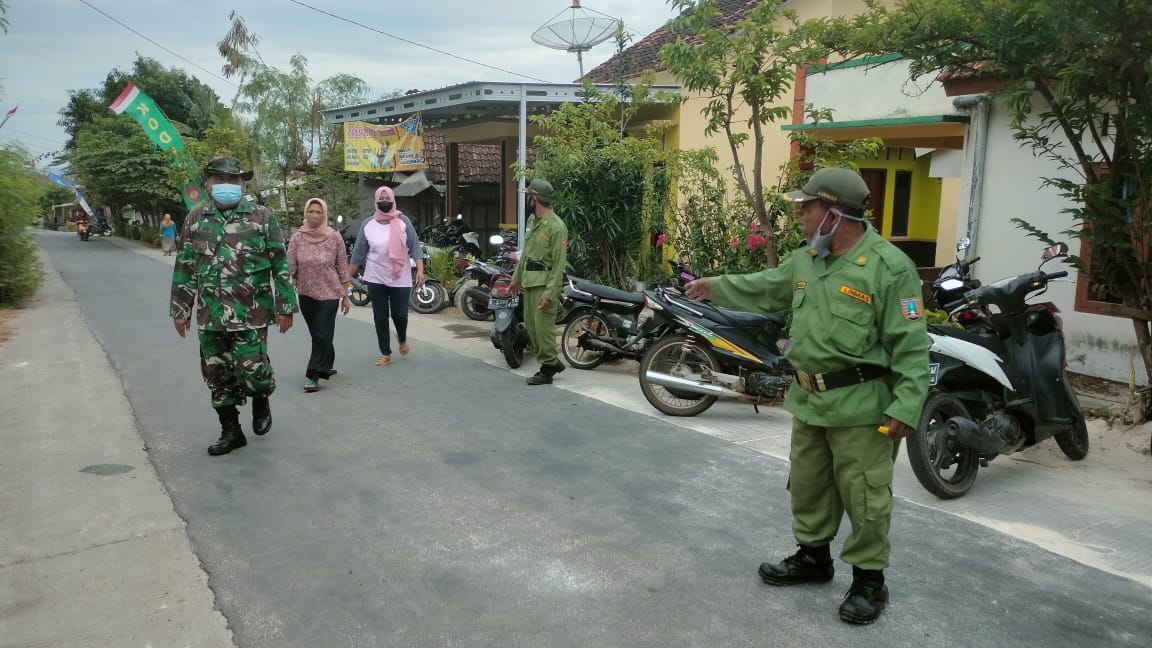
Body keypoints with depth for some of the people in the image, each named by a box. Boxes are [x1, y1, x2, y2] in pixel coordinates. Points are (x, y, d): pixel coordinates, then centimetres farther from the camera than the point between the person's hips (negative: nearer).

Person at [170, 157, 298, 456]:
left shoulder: (261, 217, -1)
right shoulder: (196, 219, 7)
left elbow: (280, 264, -1)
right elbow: (184, 267, 10)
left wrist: (285, 307, -5)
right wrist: (180, 309, 8)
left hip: (251, 313, -3)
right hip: (210, 315, 4)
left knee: (252, 369, -8)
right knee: (216, 374, 8)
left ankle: (261, 400, 26)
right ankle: (230, 431, 23)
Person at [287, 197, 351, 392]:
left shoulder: (335, 237, -5)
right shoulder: (297, 238, -1)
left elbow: (342, 268, -1)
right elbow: (290, 268, -2)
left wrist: (346, 296, 0)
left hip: (329, 294, -2)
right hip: (306, 294, 3)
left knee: (322, 335, -7)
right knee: (317, 334, 13)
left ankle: (313, 374, -3)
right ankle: (325, 366, 30)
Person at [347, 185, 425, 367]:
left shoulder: (403, 221, -3)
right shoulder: (367, 224, 0)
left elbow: (415, 247, -4)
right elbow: (358, 253, 6)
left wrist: (420, 271, -15)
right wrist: (346, 277, 7)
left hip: (401, 279, -1)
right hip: (376, 279, 1)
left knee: (399, 314, 1)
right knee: (380, 317, 6)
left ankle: (402, 338, 34)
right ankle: (386, 354, 18)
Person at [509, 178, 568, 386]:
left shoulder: (556, 226, -16)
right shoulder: (532, 220, 12)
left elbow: (559, 263, -18)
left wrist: (549, 293, -22)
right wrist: (516, 278, 22)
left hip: (545, 283, -9)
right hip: (529, 281, 9)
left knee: (543, 326, -6)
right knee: (530, 324, 12)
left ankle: (547, 369, 6)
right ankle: (553, 361, 24)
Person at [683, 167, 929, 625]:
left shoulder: (889, 266, -15)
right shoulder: (805, 261, 9)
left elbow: (910, 344, -17)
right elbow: (762, 289, 25)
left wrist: (905, 408, -21)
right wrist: (713, 286, 30)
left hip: (861, 406, -7)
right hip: (809, 400, 8)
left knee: (864, 497, 3)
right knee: (808, 485, 19)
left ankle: (869, 579, 19)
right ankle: (812, 557, 36)